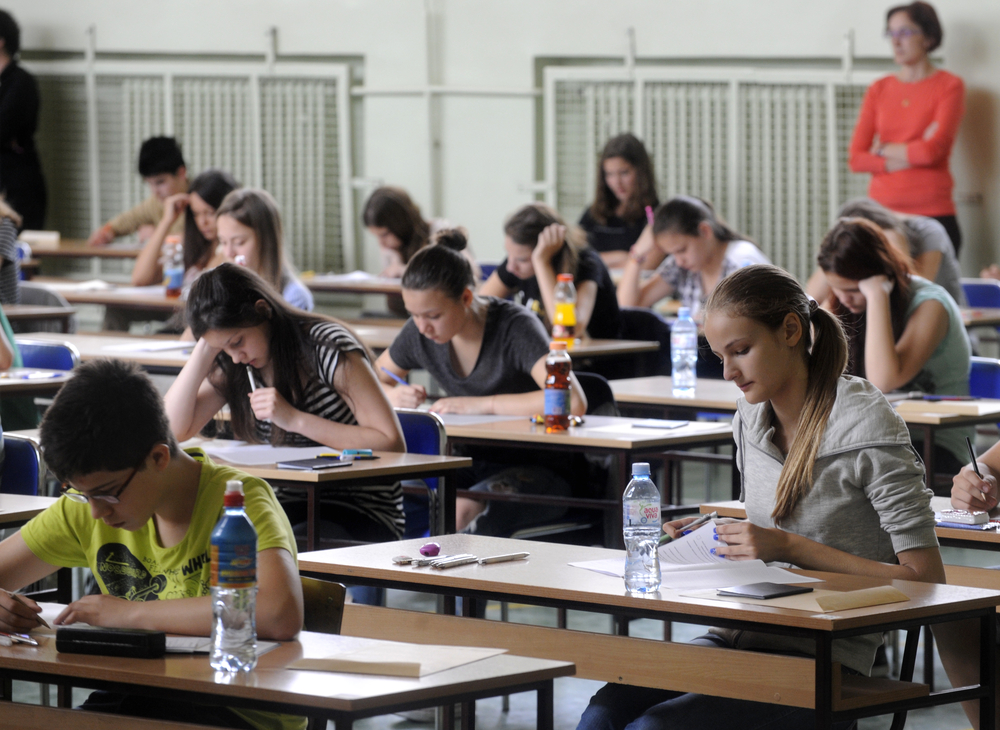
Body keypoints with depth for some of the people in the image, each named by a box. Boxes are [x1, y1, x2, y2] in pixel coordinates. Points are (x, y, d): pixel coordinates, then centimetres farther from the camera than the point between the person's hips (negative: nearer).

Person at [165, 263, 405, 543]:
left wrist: (295, 419, -22)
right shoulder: (232, 365, 7)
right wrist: (206, 347, -5)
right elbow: (174, 429, -1)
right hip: (291, 508, 5)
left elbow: (393, 443, -16)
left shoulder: (326, 346, -11)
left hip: (363, 515, -5)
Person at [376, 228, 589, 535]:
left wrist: (481, 404, -28)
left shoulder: (515, 328, -18)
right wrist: (394, 396, -8)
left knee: (464, 511, -39)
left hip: (536, 469, -5)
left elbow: (573, 403, -33)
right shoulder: (419, 332, 0)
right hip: (473, 466, 6)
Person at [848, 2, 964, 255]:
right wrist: (912, 155, -7)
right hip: (882, 212, 3)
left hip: (932, 213, -3)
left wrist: (884, 150, 1)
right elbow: (856, 158, 3)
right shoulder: (878, 90, 12)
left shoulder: (949, 87, 1)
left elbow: (933, 150, -12)